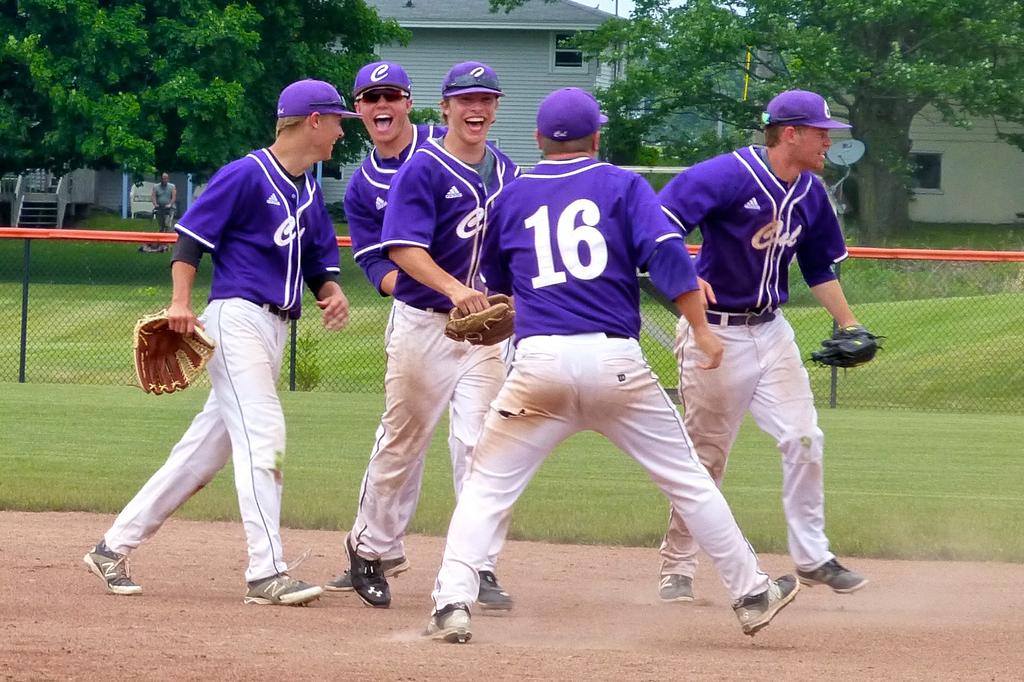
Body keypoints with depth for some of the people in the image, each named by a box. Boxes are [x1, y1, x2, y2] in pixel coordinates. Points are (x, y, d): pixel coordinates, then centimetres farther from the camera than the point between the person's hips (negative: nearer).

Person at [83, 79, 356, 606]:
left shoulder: (308, 189, 17)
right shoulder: (247, 175, -9)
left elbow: (320, 258, 22)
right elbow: (191, 233, -10)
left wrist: (331, 292, 0)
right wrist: (181, 301, -21)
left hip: (275, 327, 9)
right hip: (237, 319, -9)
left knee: (208, 448, 9)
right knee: (262, 434, -16)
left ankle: (114, 547, 16)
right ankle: (267, 573, -19)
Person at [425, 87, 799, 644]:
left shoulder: (511, 197, 15)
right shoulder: (622, 185, 8)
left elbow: (495, 282, 28)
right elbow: (666, 254, -6)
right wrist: (700, 328, -3)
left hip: (540, 362, 1)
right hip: (615, 361, -1)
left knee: (486, 487, 7)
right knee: (688, 480, 11)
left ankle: (452, 603, -9)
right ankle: (751, 593, 16)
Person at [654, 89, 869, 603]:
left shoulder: (810, 194, 6)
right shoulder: (730, 175, -18)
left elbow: (819, 266, 20)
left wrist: (847, 323, 12)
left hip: (771, 331, 7)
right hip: (716, 333, -7)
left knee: (803, 439, 1)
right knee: (706, 456, -2)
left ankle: (812, 557, 13)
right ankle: (677, 568, 10)